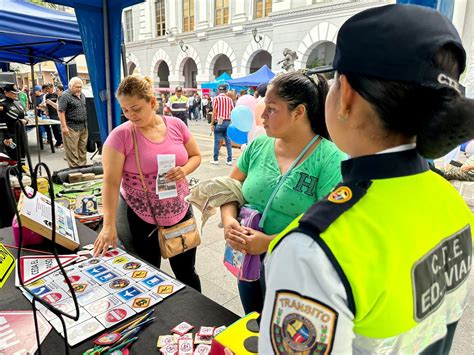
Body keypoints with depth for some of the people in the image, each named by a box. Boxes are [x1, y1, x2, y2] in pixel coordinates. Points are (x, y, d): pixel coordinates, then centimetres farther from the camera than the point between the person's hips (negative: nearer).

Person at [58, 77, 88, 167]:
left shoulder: (82, 95, 13)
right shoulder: (65, 96, -10)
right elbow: (61, 111, -14)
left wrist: (86, 124, 19)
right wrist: (64, 126, -19)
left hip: (83, 127, 7)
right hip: (71, 128, -7)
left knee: (83, 149, 11)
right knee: (72, 150, -3)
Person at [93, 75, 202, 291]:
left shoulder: (176, 125, -3)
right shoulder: (120, 135, -13)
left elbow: (195, 156, 8)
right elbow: (111, 181, -16)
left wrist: (184, 170, -15)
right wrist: (109, 225, -22)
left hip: (180, 213, 3)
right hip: (142, 219, -2)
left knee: (186, 273, 18)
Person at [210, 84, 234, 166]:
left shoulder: (216, 99, -4)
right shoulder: (229, 99, 5)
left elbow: (214, 112, -9)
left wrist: (212, 123, -4)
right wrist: (231, 122, 12)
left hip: (219, 122, -3)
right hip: (228, 122, 3)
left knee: (217, 141, 4)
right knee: (228, 141, 6)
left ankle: (215, 160, 11)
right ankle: (229, 160, 8)